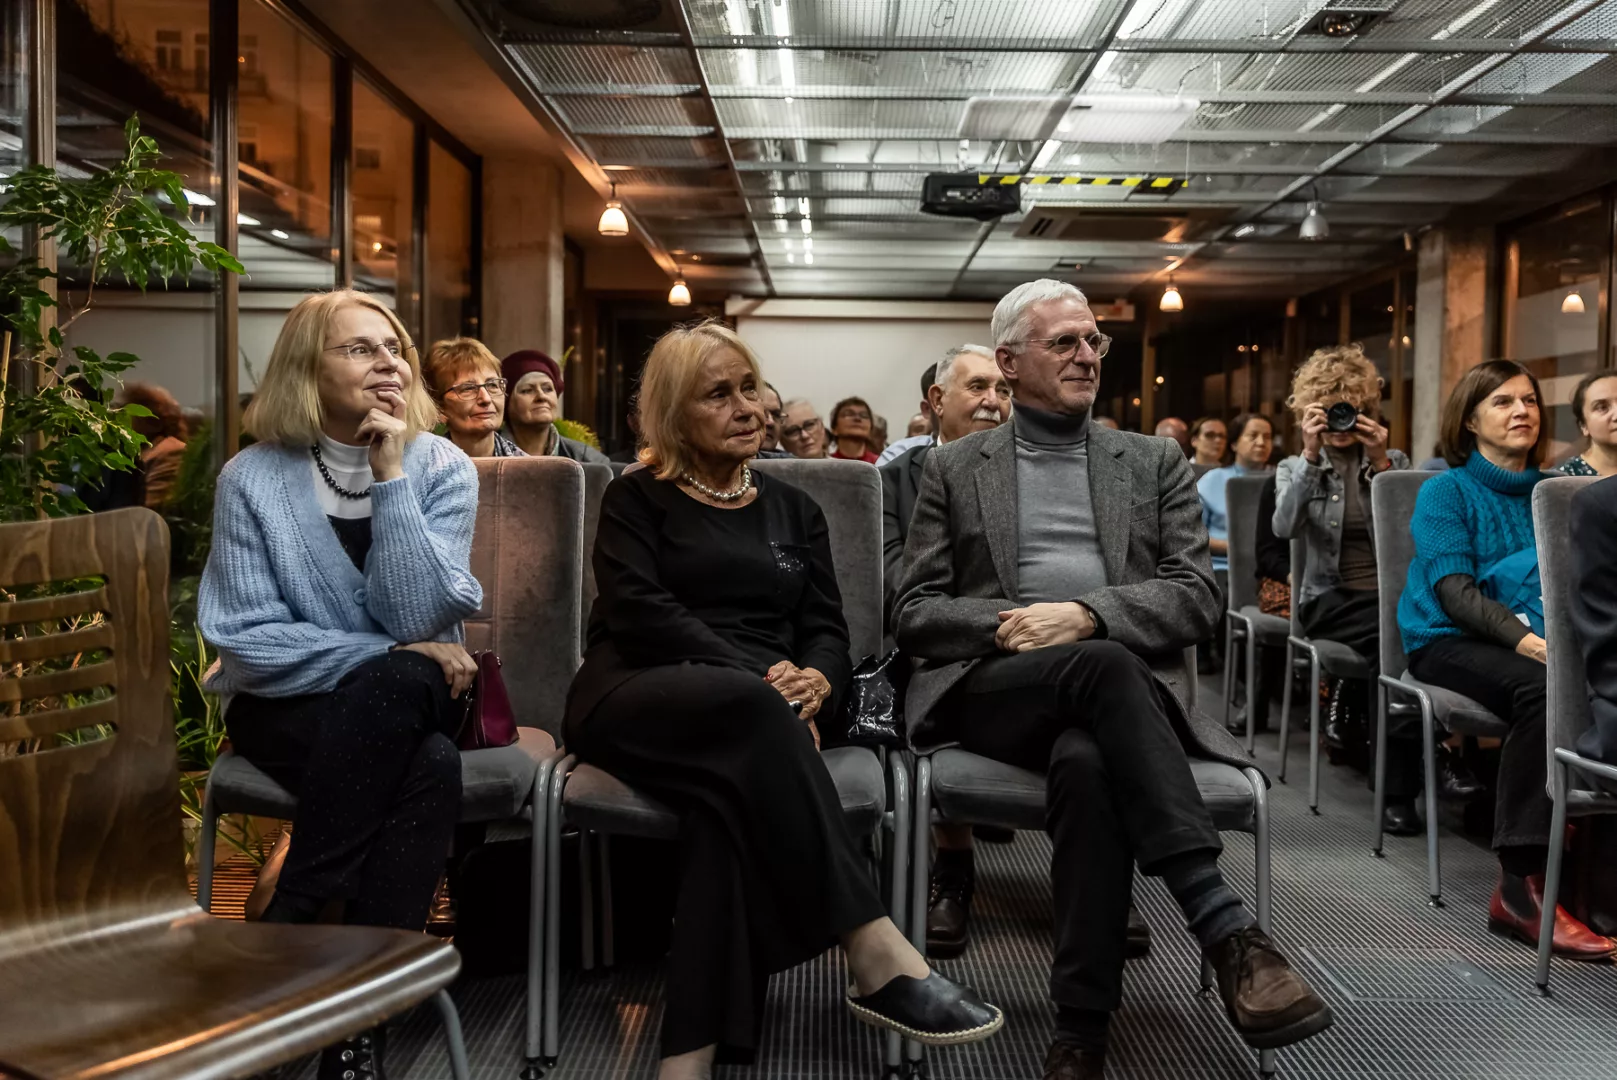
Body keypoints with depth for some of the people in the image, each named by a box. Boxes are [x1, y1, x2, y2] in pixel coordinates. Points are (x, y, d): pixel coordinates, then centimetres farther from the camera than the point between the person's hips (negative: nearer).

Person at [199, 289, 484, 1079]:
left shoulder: (442, 468, -3)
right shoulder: (254, 477, -6)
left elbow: (419, 617, -14)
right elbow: (246, 638, -11)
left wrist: (390, 478, -19)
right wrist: (389, 655, -19)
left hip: (412, 704, 2)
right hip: (288, 705, -2)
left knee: (395, 682, -34)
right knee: (430, 773, -32)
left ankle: (290, 923, -22)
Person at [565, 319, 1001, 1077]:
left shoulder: (793, 509, 23)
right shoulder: (636, 498, 12)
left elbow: (827, 628, 12)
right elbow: (639, 612, -6)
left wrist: (816, 681, -13)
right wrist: (758, 677, -19)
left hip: (753, 711, 3)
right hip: (637, 701, -2)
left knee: (734, 795, -35)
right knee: (750, 705, -37)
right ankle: (876, 955, -39)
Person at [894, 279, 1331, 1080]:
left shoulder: (1155, 462, 18)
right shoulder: (953, 468, 15)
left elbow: (1196, 598, 5)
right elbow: (914, 615, 8)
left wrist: (1087, 614, -13)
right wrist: (1009, 622, -12)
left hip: (1108, 687, 1)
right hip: (993, 689, -1)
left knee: (1087, 760, -37)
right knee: (1104, 664, -37)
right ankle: (1227, 931, -39)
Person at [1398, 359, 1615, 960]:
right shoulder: (1447, 491, 5)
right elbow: (1453, 590, -8)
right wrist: (1524, 641, -25)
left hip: (1536, 641, 4)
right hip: (1450, 640, -4)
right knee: (1540, 687, -34)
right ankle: (1522, 883, -31)